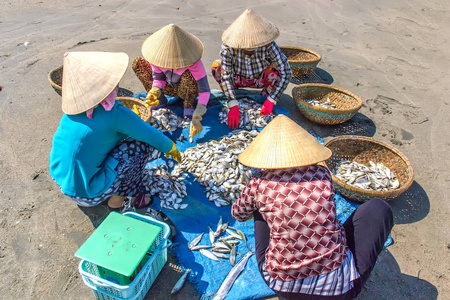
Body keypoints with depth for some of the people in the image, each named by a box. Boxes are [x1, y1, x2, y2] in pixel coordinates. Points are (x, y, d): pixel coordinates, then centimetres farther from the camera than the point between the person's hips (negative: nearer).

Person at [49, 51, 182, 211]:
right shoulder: (114, 114, -22)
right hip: (88, 195, -7)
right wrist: (171, 148, 8)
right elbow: (152, 136, -11)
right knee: (142, 144, -8)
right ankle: (117, 198, 8)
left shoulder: (76, 108, 0)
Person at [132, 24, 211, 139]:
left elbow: (205, 90, -34)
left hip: (187, 90, -4)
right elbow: (158, 79, -14)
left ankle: (188, 104, -10)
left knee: (187, 75, -40)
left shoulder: (193, 61, -34)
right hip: (169, 88, 4)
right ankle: (160, 101, -2)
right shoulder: (159, 54, -24)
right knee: (137, 63, -13)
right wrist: (154, 92, -39)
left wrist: (196, 118, -44)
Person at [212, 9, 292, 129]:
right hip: (238, 79, 0)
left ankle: (266, 95, -1)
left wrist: (270, 101, -35)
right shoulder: (228, 47, -31)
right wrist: (233, 107, -41)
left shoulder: (269, 46, -31)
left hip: (260, 79, 0)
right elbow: (226, 77, -31)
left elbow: (286, 73, -30)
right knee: (216, 66, -28)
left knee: (277, 69, -31)